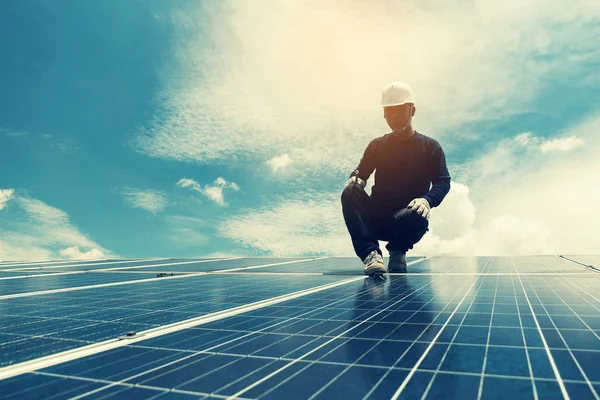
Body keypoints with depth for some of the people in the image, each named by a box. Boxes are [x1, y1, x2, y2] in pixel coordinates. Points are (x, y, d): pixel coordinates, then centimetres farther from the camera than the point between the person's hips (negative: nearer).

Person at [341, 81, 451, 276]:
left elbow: (443, 182, -3)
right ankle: (370, 253, -33)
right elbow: (360, 173, 10)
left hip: (407, 220, -2)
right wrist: (355, 179, -17)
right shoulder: (376, 145, 13)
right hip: (377, 220, 3)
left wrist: (427, 200, -25)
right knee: (350, 192, -25)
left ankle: (398, 252, -5)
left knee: (415, 216, -38)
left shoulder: (430, 146, 5)